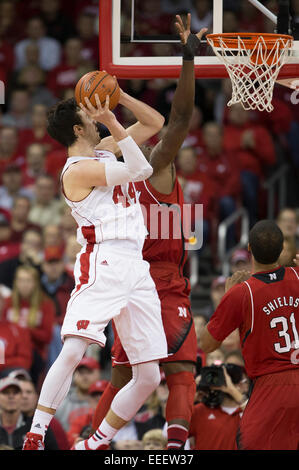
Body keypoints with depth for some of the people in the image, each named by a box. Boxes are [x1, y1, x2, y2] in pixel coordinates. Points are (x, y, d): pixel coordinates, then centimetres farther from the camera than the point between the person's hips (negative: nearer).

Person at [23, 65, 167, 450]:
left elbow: (155, 123, 24)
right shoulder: (77, 170, -6)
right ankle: (35, 436, -22)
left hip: (136, 270, 8)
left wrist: (119, 95, 11)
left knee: (149, 376, 4)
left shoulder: (105, 153, 18)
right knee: (73, 350, -25)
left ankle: (97, 443, 12)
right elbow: (140, 170, -13)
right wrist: (111, 123, -12)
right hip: (103, 264, -8)